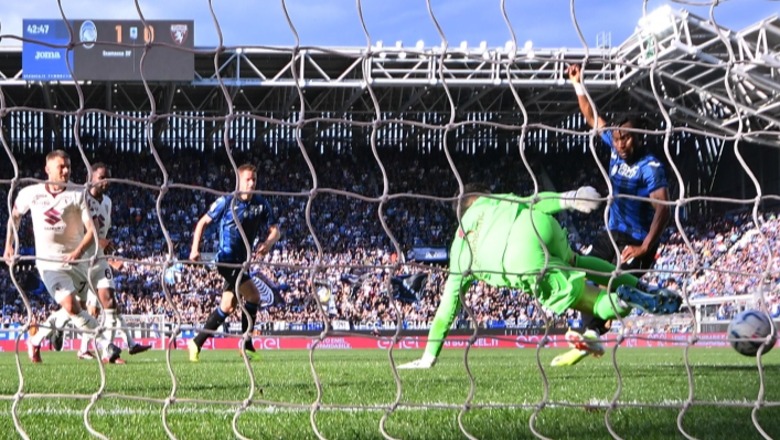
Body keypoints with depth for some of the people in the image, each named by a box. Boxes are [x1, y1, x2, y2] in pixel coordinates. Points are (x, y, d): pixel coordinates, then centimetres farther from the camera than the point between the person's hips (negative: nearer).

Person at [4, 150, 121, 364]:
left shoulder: (77, 195, -6)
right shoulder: (30, 193, -2)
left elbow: (91, 230, -12)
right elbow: (14, 215, 18)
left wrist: (80, 251, -30)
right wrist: (9, 245, 10)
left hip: (76, 261, 2)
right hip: (49, 262, -2)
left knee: (74, 309, 7)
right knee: (71, 306, -20)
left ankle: (36, 338, 28)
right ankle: (107, 347, -15)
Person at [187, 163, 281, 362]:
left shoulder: (262, 204, 4)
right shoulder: (226, 202, -7)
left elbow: (275, 230, 5)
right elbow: (203, 222, 2)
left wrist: (267, 244, -17)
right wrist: (195, 248, -7)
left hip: (242, 262, 7)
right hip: (227, 258, -7)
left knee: (228, 307, 13)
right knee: (253, 296, -17)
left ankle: (197, 343, 23)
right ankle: (247, 346, -10)